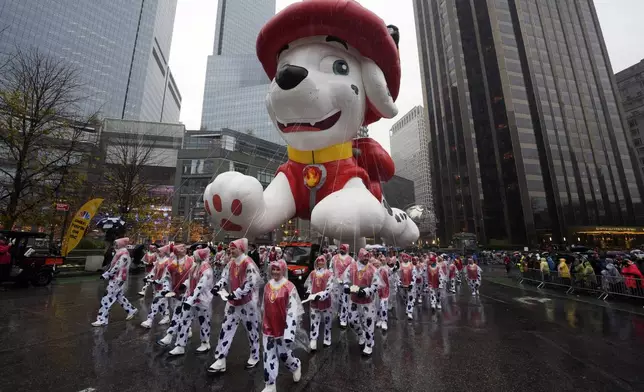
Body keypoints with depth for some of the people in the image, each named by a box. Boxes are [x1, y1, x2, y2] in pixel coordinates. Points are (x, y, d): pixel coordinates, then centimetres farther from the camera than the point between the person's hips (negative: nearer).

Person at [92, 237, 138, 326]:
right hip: (116, 279, 10)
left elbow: (116, 267, -21)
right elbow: (114, 266, 18)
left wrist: (105, 275, -15)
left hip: (118, 280, -10)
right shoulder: (121, 253, 13)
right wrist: (107, 274, 9)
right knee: (119, 297, 17)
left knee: (107, 298, -5)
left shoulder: (124, 255, -18)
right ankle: (131, 310, 29)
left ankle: (102, 319, 3)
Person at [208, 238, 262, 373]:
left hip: (247, 303, -6)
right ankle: (220, 361, 22)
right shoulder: (231, 263, 4)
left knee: (251, 330, 12)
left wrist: (236, 294, -28)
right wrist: (218, 286, -12)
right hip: (233, 302, 7)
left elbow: (250, 284, -25)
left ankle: (254, 357, 33)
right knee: (226, 329, 8)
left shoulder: (248, 263, -21)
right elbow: (225, 277, 7)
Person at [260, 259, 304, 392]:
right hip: (269, 327, 5)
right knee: (268, 356, 9)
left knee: (283, 354, 11)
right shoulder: (267, 286, 1)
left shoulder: (289, 287, -18)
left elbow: (293, 311, -20)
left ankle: (296, 366, 43)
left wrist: (289, 333, -24)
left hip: (283, 328, -5)